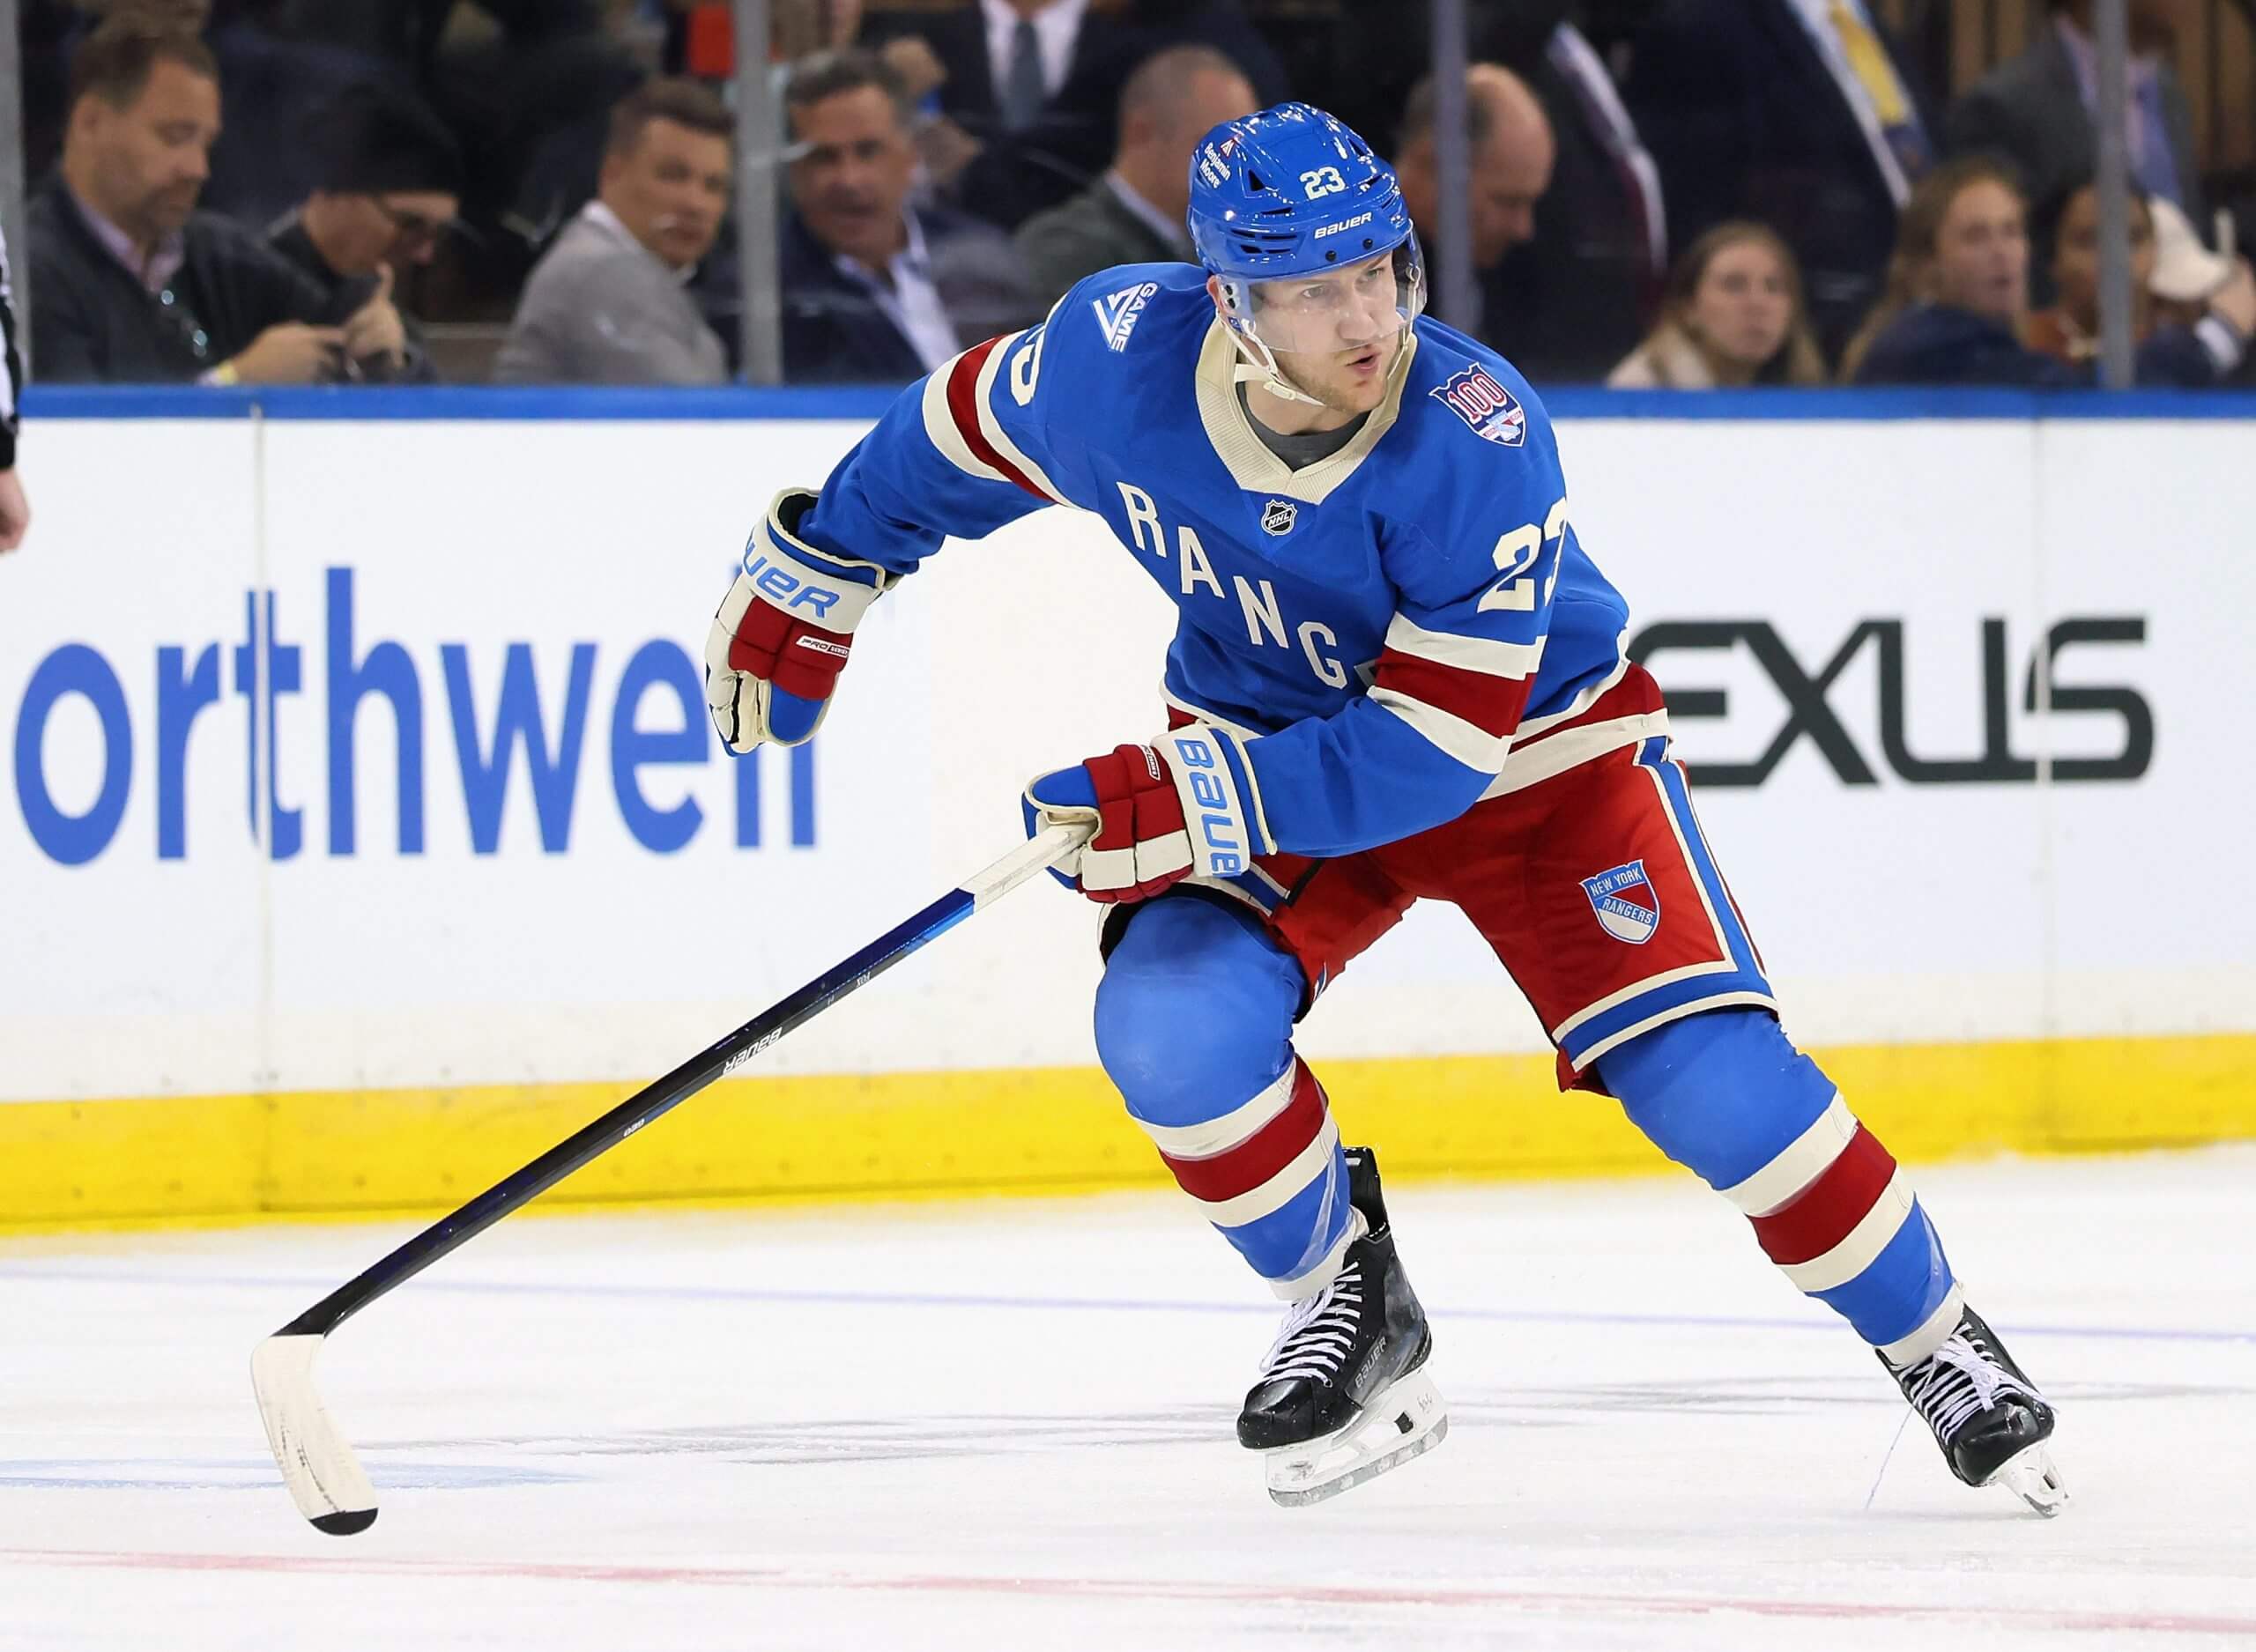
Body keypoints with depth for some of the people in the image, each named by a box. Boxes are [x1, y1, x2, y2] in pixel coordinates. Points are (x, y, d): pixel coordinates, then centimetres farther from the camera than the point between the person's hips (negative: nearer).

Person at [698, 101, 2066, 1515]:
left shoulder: (1477, 441, -33)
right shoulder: (1118, 356, -23)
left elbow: (1430, 751, -32)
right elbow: (968, 434, 1)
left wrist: (1176, 801, -38)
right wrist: (807, 579, 11)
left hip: (1528, 747, -3)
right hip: (1269, 745, 3)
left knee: (1710, 1075, -17)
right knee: (1173, 1029, -23)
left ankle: (1941, 1349, 4)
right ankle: (1350, 1304, 4)